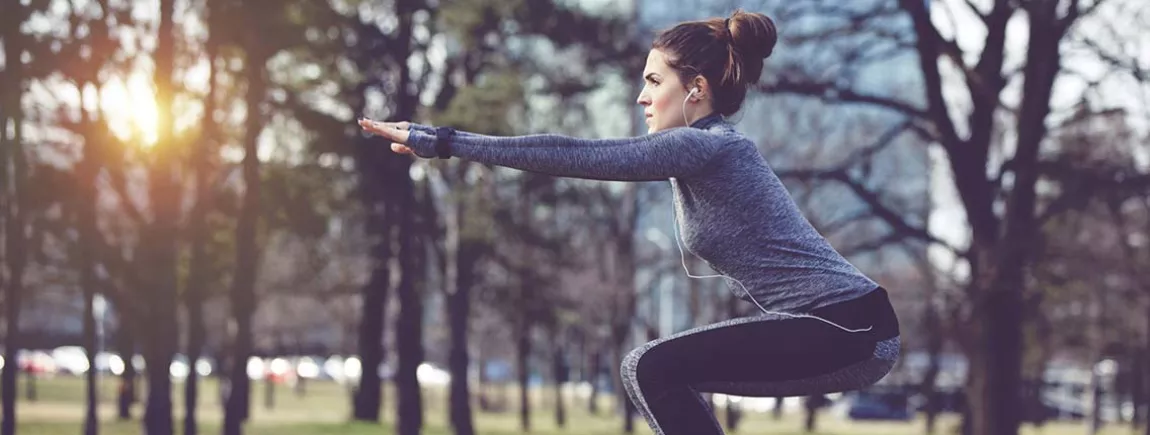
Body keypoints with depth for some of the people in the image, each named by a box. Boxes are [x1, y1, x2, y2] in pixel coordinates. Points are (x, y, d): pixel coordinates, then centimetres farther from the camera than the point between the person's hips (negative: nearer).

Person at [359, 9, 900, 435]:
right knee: (655, 371, 13)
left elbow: (576, 155, -18)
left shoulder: (708, 146, -14)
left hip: (847, 330, -10)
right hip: (830, 326, 10)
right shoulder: (703, 148, 16)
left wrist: (445, 141, -17)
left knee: (654, 370, -15)